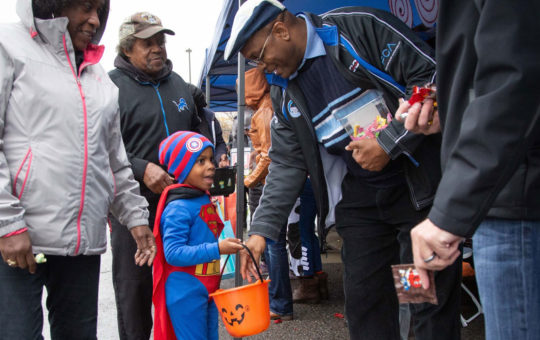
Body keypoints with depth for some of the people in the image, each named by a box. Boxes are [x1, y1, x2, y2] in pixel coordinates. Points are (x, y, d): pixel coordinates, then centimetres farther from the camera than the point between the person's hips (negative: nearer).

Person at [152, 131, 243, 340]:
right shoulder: (178, 208, -17)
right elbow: (173, 252, -24)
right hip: (186, 294, -9)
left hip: (208, 290, 9)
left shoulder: (205, 201, 11)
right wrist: (216, 249, -27)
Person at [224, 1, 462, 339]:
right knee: (364, 299, 8)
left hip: (418, 183, -6)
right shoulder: (285, 94, 9)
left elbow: (431, 77, -15)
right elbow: (286, 165, 10)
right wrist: (262, 230, 1)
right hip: (359, 197, 6)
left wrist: (388, 143, -20)